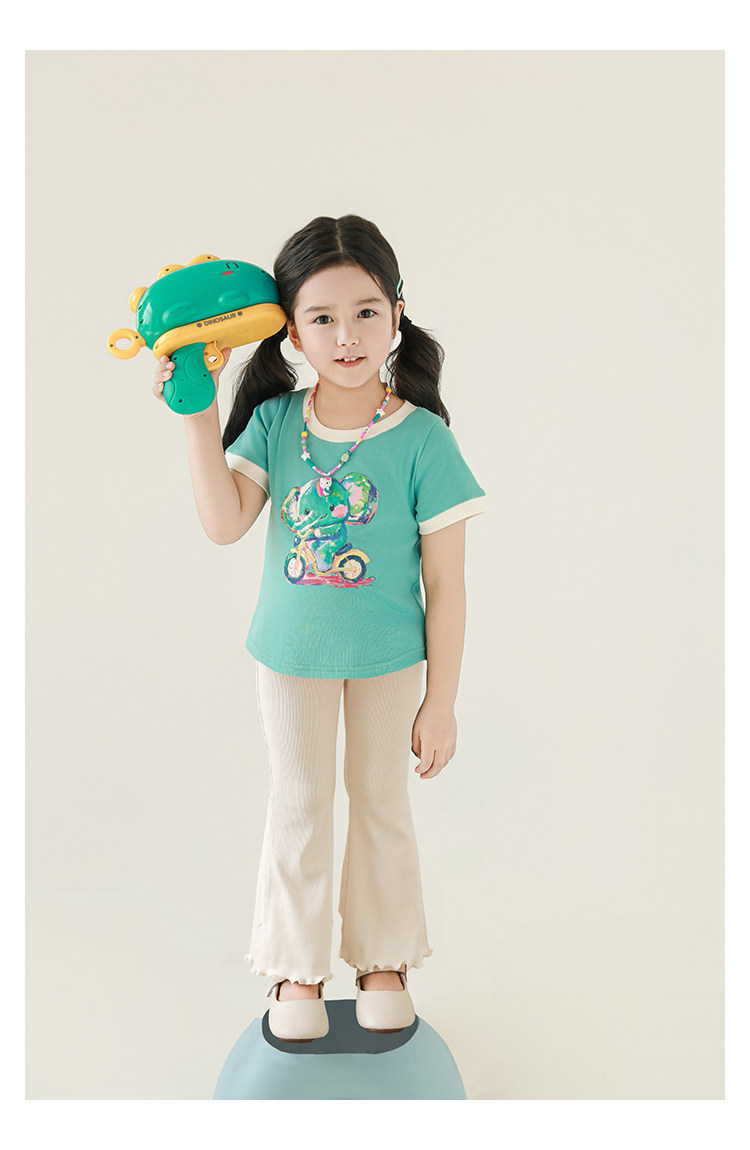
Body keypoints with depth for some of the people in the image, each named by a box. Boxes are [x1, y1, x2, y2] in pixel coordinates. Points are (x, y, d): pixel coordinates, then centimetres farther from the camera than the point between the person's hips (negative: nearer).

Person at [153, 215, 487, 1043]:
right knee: (299, 804, 15)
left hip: (389, 657, -1)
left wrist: (441, 702, -10)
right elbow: (224, 523, -20)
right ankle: (297, 966, 37)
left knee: (380, 801, 16)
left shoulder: (422, 439, -18)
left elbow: (445, 586, -14)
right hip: (290, 654, 2)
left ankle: (383, 957, 40)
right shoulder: (275, 421, -9)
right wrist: (196, 415, -24)